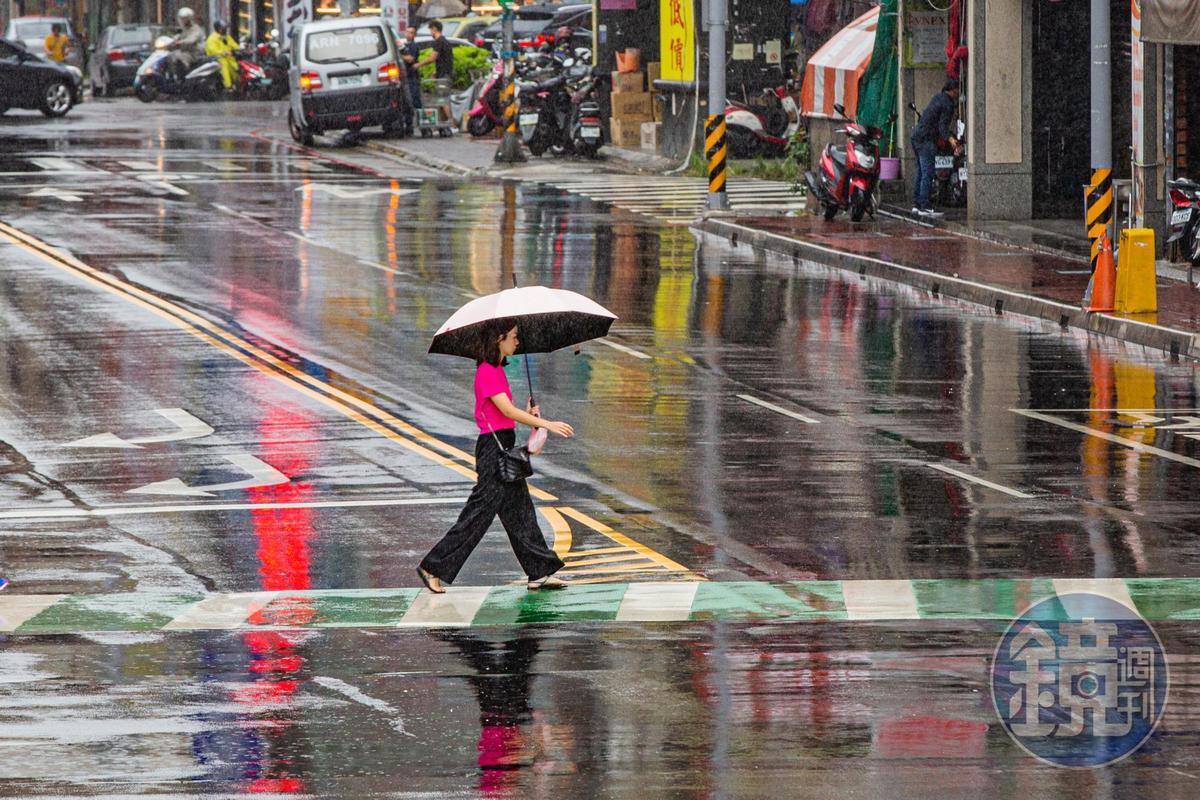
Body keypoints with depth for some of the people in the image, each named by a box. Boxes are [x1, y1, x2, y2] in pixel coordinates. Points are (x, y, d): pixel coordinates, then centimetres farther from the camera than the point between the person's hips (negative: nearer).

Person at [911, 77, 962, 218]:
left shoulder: (939, 97, 15)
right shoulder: (947, 104, -13)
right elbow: (942, 126, -22)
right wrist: (950, 139, -36)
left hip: (916, 136, 10)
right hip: (926, 139, -10)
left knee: (921, 172, 16)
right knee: (927, 173, -12)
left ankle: (917, 204, 19)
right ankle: (925, 207, -17)